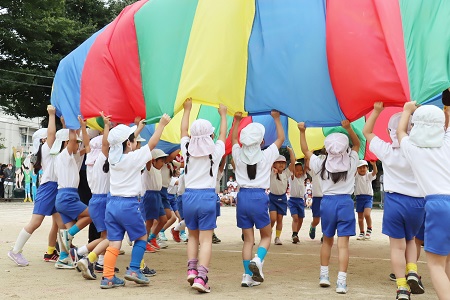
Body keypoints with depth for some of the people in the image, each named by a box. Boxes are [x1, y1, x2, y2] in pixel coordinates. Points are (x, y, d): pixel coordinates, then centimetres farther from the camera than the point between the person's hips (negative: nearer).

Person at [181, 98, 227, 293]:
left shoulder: (187, 149, 2)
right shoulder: (215, 151, -1)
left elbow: (183, 131, 21)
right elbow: (223, 134, 17)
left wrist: (187, 110, 34)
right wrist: (223, 115, 33)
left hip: (189, 196, 3)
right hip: (207, 197, -3)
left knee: (193, 236, 20)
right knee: (206, 240, -2)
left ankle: (191, 270, 11)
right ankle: (201, 277, -12)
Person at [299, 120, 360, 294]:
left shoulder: (321, 164, -4)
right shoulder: (351, 162, -4)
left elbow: (305, 151, 11)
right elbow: (357, 144, 12)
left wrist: (302, 132, 14)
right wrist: (348, 128, 0)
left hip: (327, 202, 1)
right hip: (345, 202, -1)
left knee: (327, 240, 19)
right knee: (343, 243, -4)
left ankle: (324, 275, 24)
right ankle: (341, 282, -9)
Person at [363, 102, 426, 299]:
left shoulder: (387, 151, -6)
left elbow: (366, 132, 9)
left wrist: (376, 111, 9)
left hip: (394, 201, -1)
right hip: (417, 202, 1)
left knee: (397, 246, 5)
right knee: (410, 240, 23)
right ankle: (412, 272, 2)